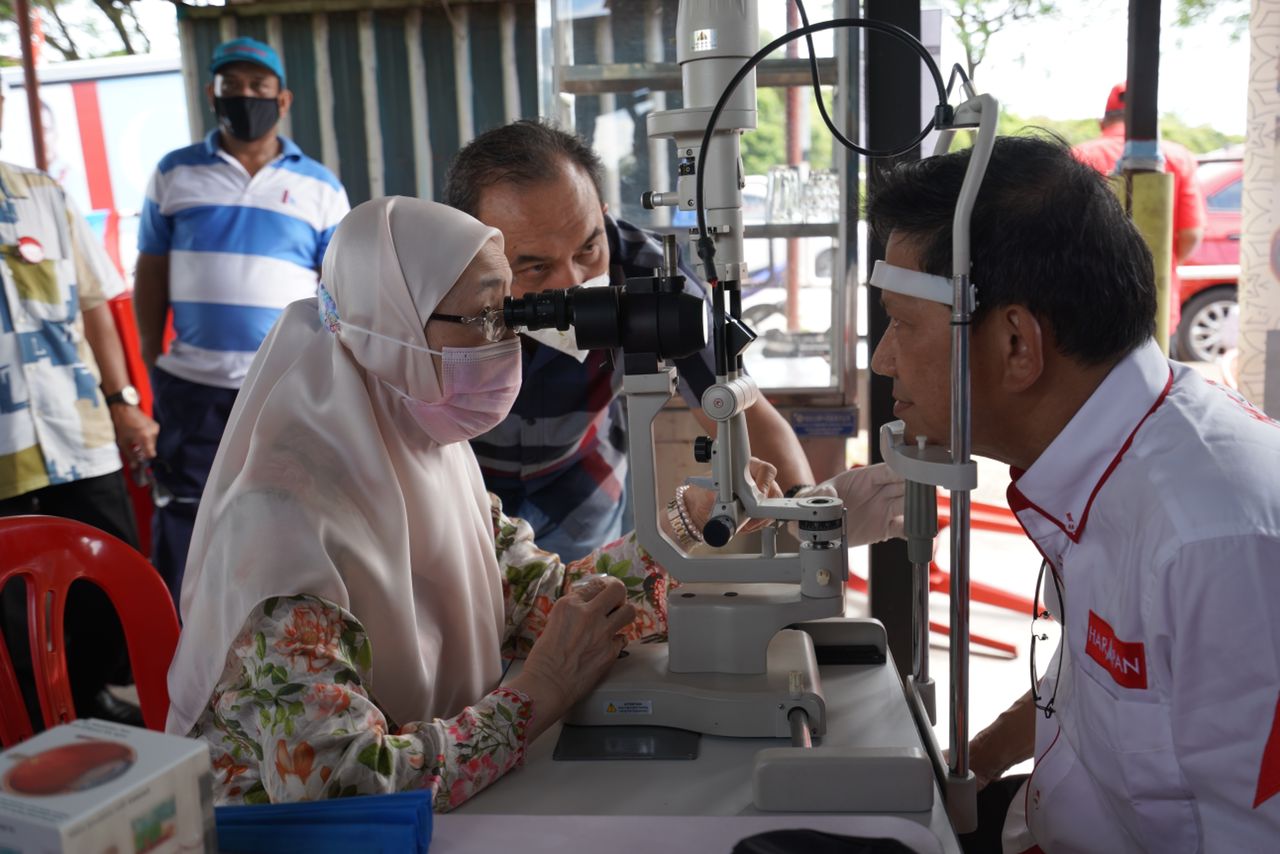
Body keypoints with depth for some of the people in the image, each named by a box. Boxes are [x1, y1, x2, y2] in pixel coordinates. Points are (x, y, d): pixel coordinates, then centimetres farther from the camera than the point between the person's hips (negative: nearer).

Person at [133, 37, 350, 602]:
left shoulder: (320, 187, 5)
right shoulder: (173, 174, 7)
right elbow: (151, 274, 9)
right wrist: (151, 366, 4)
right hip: (192, 387, 1)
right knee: (182, 532, 7)